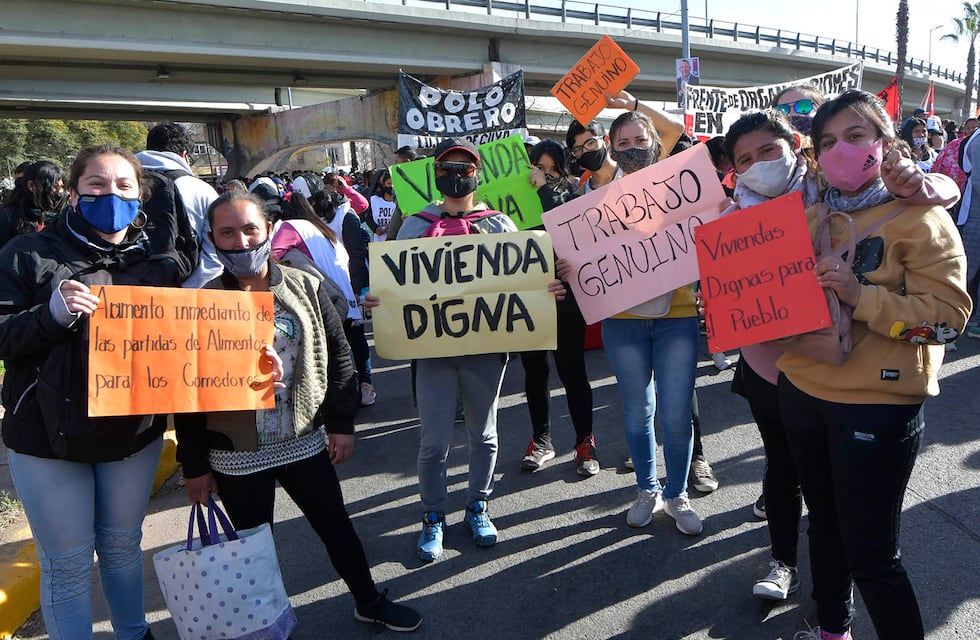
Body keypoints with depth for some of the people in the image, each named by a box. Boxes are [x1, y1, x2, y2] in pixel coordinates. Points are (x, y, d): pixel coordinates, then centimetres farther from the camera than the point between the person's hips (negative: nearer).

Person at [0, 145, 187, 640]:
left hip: (134, 430, 3)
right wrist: (52, 313, -27)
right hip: (49, 436, -3)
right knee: (67, 562, 9)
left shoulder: (156, 259, 3)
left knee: (123, 545, 21)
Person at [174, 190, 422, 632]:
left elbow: (337, 356, 3)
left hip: (306, 443, 2)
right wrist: (195, 465, -4)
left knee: (336, 527, 16)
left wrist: (341, 423, -1)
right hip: (236, 458, -1)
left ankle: (369, 601, 37)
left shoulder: (305, 287, -3)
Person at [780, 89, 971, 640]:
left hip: (878, 405, -6)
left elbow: (951, 315, -16)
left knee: (871, 554, 0)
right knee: (825, 526, 21)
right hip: (803, 395, 6)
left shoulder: (919, 218, -7)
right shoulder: (810, 217, 10)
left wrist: (861, 295, -26)